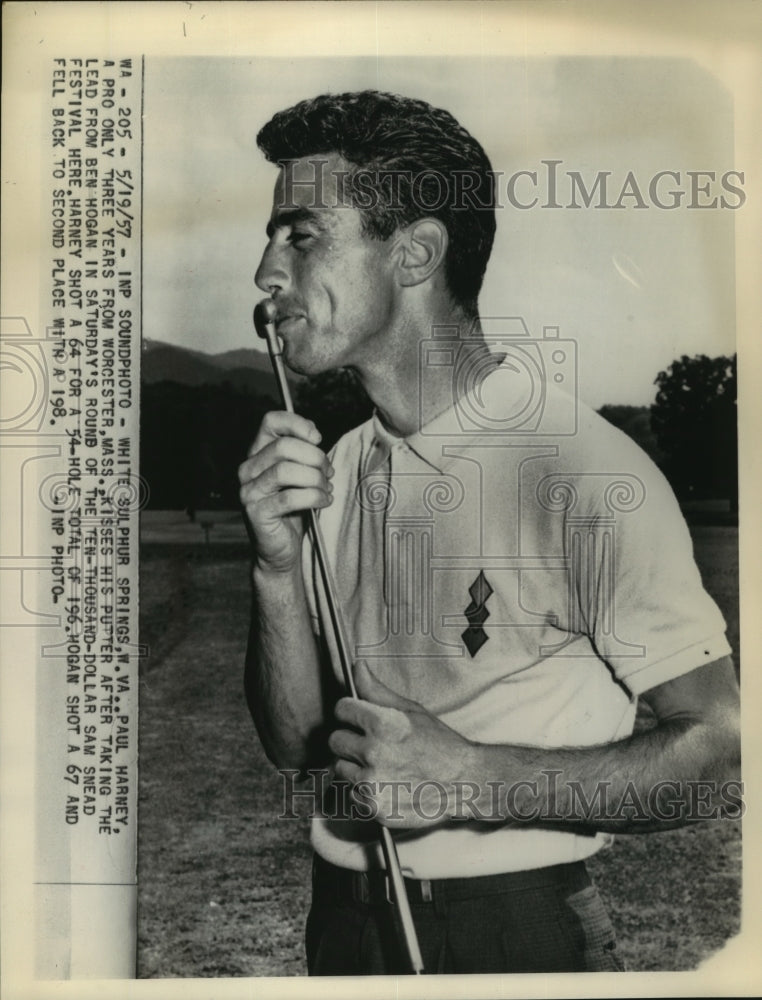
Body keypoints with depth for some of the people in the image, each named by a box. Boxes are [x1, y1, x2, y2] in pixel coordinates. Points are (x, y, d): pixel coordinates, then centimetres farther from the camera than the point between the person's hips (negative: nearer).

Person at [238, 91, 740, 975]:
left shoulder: (587, 471, -20)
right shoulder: (335, 473, 0)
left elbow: (716, 743, -17)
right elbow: (296, 745, 0)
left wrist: (474, 779, -25)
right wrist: (278, 570, -16)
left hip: (518, 926, -5)